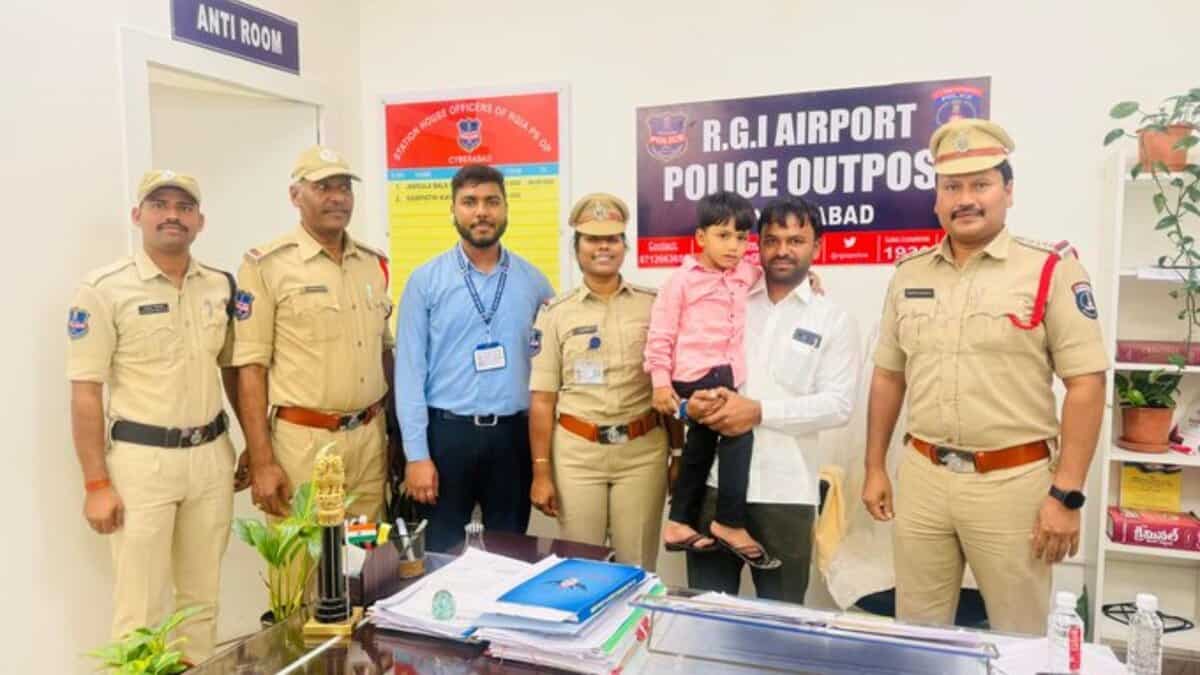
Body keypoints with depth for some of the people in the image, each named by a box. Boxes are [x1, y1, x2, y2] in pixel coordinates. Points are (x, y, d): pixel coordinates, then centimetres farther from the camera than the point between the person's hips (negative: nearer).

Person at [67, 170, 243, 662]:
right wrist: (96, 483, -11)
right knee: (140, 609, 3)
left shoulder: (221, 286, 6)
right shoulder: (104, 290, -8)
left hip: (211, 455, 4)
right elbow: (85, 392, -9)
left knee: (203, 598, 15)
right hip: (141, 459, -4)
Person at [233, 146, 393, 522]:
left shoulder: (374, 263, 10)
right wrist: (261, 462, -13)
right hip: (303, 441, -5)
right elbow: (251, 367, -9)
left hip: (371, 438, 5)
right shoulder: (266, 265, -7)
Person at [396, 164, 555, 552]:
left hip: (513, 435, 2)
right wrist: (417, 454, -10)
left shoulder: (534, 281, 3)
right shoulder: (425, 281, -2)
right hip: (447, 432, -2)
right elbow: (410, 371, -5)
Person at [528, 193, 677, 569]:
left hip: (643, 450, 1)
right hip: (576, 452, 0)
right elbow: (542, 399, 1)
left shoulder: (653, 306, 4)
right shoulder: (555, 313, 2)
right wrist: (541, 472, -3)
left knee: (638, 567, 9)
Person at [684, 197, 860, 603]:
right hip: (713, 479, 2)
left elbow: (839, 404, -7)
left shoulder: (834, 320, 2)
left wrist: (760, 412, -17)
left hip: (784, 490, -2)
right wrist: (693, 403, -13)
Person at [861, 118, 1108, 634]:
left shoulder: (1052, 270, -7)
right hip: (921, 477, 4)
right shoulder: (909, 274, 6)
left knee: (1019, 638, 12)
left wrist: (1066, 494, -13)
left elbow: (1085, 384, -9)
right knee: (916, 633, 15)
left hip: (1013, 481, -3)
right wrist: (874, 468, 10)